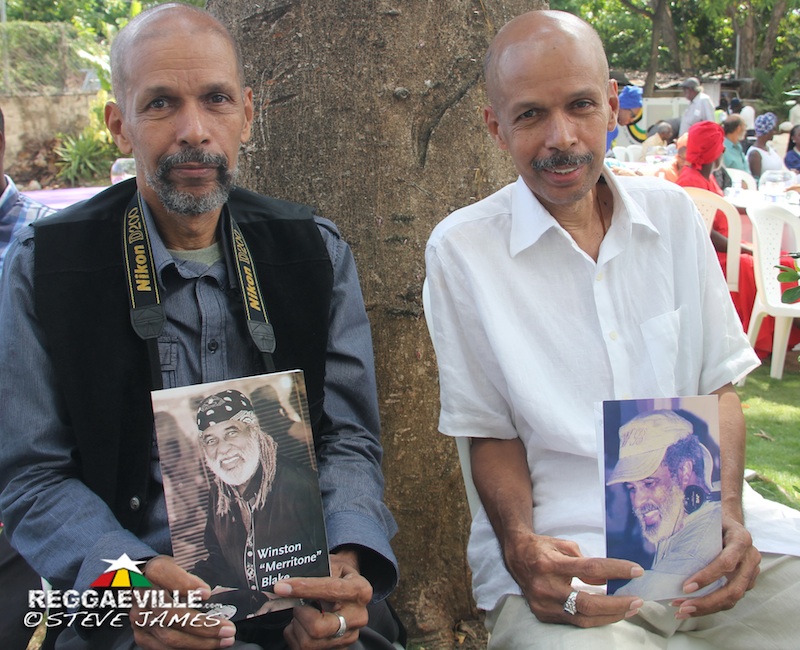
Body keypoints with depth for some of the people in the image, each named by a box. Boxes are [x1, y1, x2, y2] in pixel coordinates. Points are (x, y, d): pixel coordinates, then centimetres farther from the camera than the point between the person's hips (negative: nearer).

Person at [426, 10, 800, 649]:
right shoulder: (462, 248, -4)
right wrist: (520, 545, -17)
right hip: (563, 547, -4)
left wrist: (728, 512, -6)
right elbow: (491, 431, 1)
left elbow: (718, 386, 11)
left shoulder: (673, 213, 8)